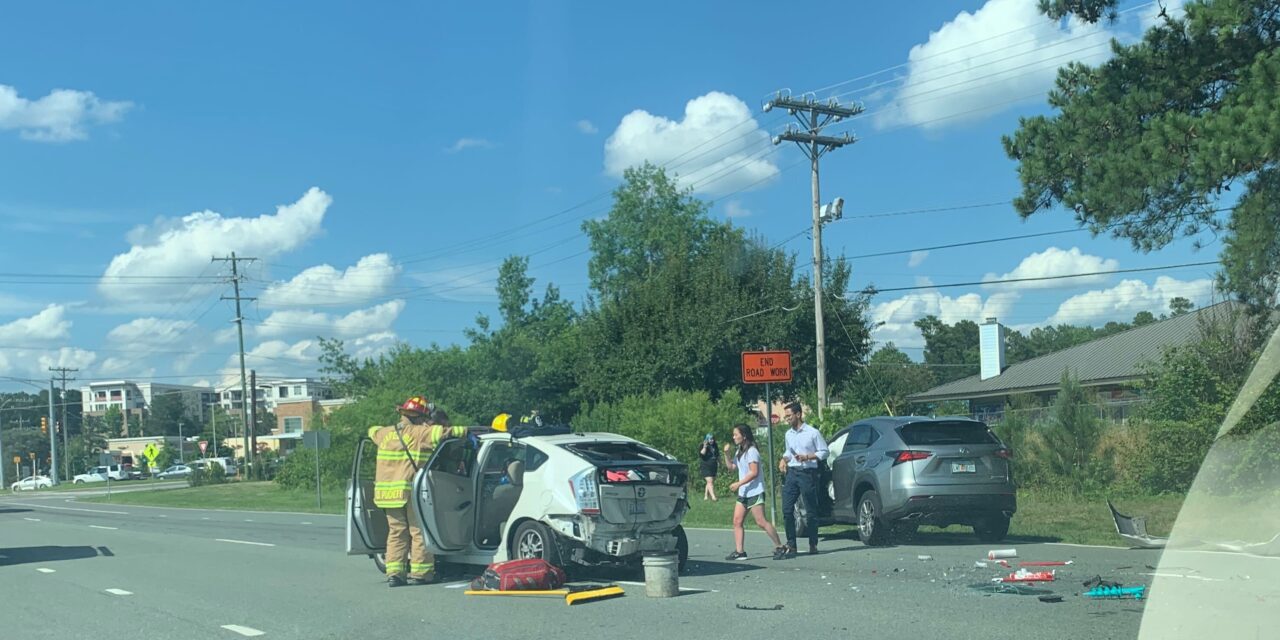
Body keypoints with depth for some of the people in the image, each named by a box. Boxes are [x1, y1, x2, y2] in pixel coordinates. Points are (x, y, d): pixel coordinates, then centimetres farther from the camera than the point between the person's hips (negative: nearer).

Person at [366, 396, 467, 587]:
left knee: (396, 532, 12)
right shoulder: (419, 433, -6)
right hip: (412, 491, -6)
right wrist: (463, 430, -4)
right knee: (419, 532, 3)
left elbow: (372, 431, 33)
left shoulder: (385, 433, 13)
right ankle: (420, 573, 4)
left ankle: (394, 573, 7)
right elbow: (441, 432, -16)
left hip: (387, 491, 6)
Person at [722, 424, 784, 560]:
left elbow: (754, 472, -20)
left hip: (755, 492, -9)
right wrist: (726, 454, 6)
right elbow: (731, 466, 21)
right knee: (737, 522, 2)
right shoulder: (740, 452, 16)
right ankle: (739, 551, 3)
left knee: (761, 522, -11)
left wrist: (738, 483, -22)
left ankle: (779, 547, -2)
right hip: (743, 493, 9)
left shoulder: (751, 451, -13)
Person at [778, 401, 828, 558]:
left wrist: (807, 457, -15)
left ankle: (813, 545, 12)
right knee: (787, 510, -3)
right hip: (792, 473, 5)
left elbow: (824, 452, -3)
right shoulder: (788, 434, 13)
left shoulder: (813, 433, -5)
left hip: (807, 473, -5)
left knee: (811, 510, 1)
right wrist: (784, 459, 5)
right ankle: (791, 546, 1)